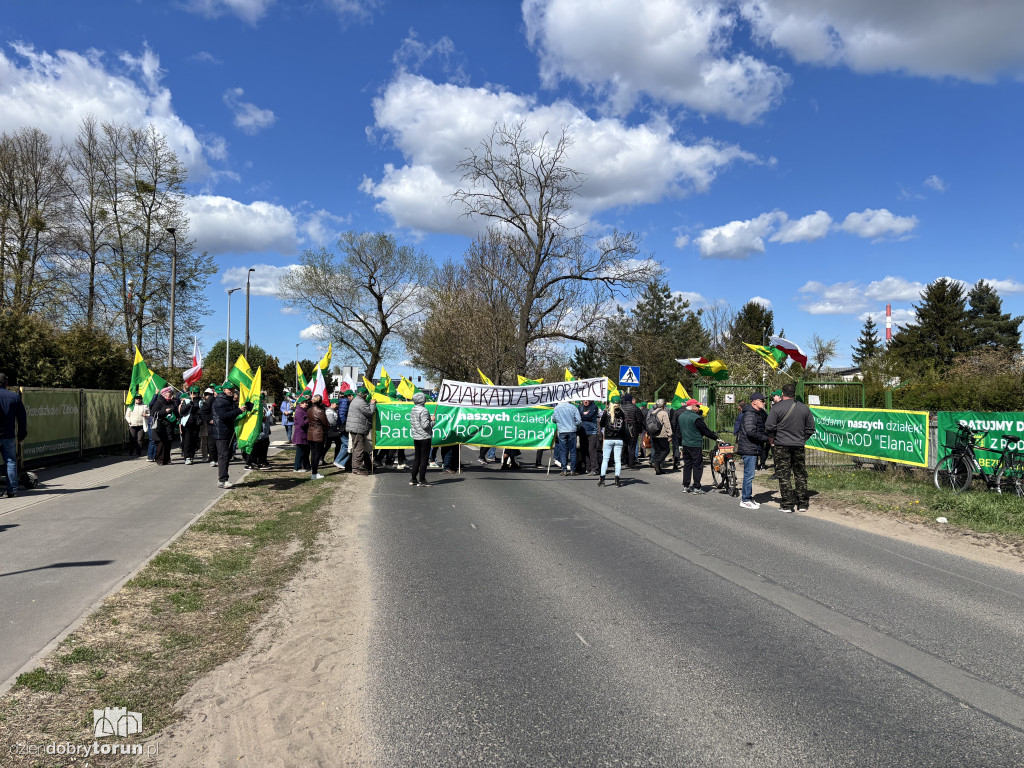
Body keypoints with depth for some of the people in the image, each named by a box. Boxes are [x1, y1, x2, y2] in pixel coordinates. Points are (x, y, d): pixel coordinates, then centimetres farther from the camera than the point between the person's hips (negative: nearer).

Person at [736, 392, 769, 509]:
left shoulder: (756, 414, 20)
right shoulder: (749, 414, -15)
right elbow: (750, 432, -25)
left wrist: (766, 438, 6)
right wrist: (766, 438, -17)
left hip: (753, 449, 11)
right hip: (749, 449, -11)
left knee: (750, 474, 15)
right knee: (749, 474, -7)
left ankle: (748, 498, 22)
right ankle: (745, 500, -3)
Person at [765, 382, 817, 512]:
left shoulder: (777, 408, -10)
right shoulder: (805, 408, 4)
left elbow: (769, 428, -10)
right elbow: (810, 428, 9)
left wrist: (772, 441, 5)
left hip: (782, 446, -4)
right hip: (799, 446, 4)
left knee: (784, 476, 1)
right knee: (800, 475, 12)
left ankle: (788, 505, 0)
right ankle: (802, 504, 15)